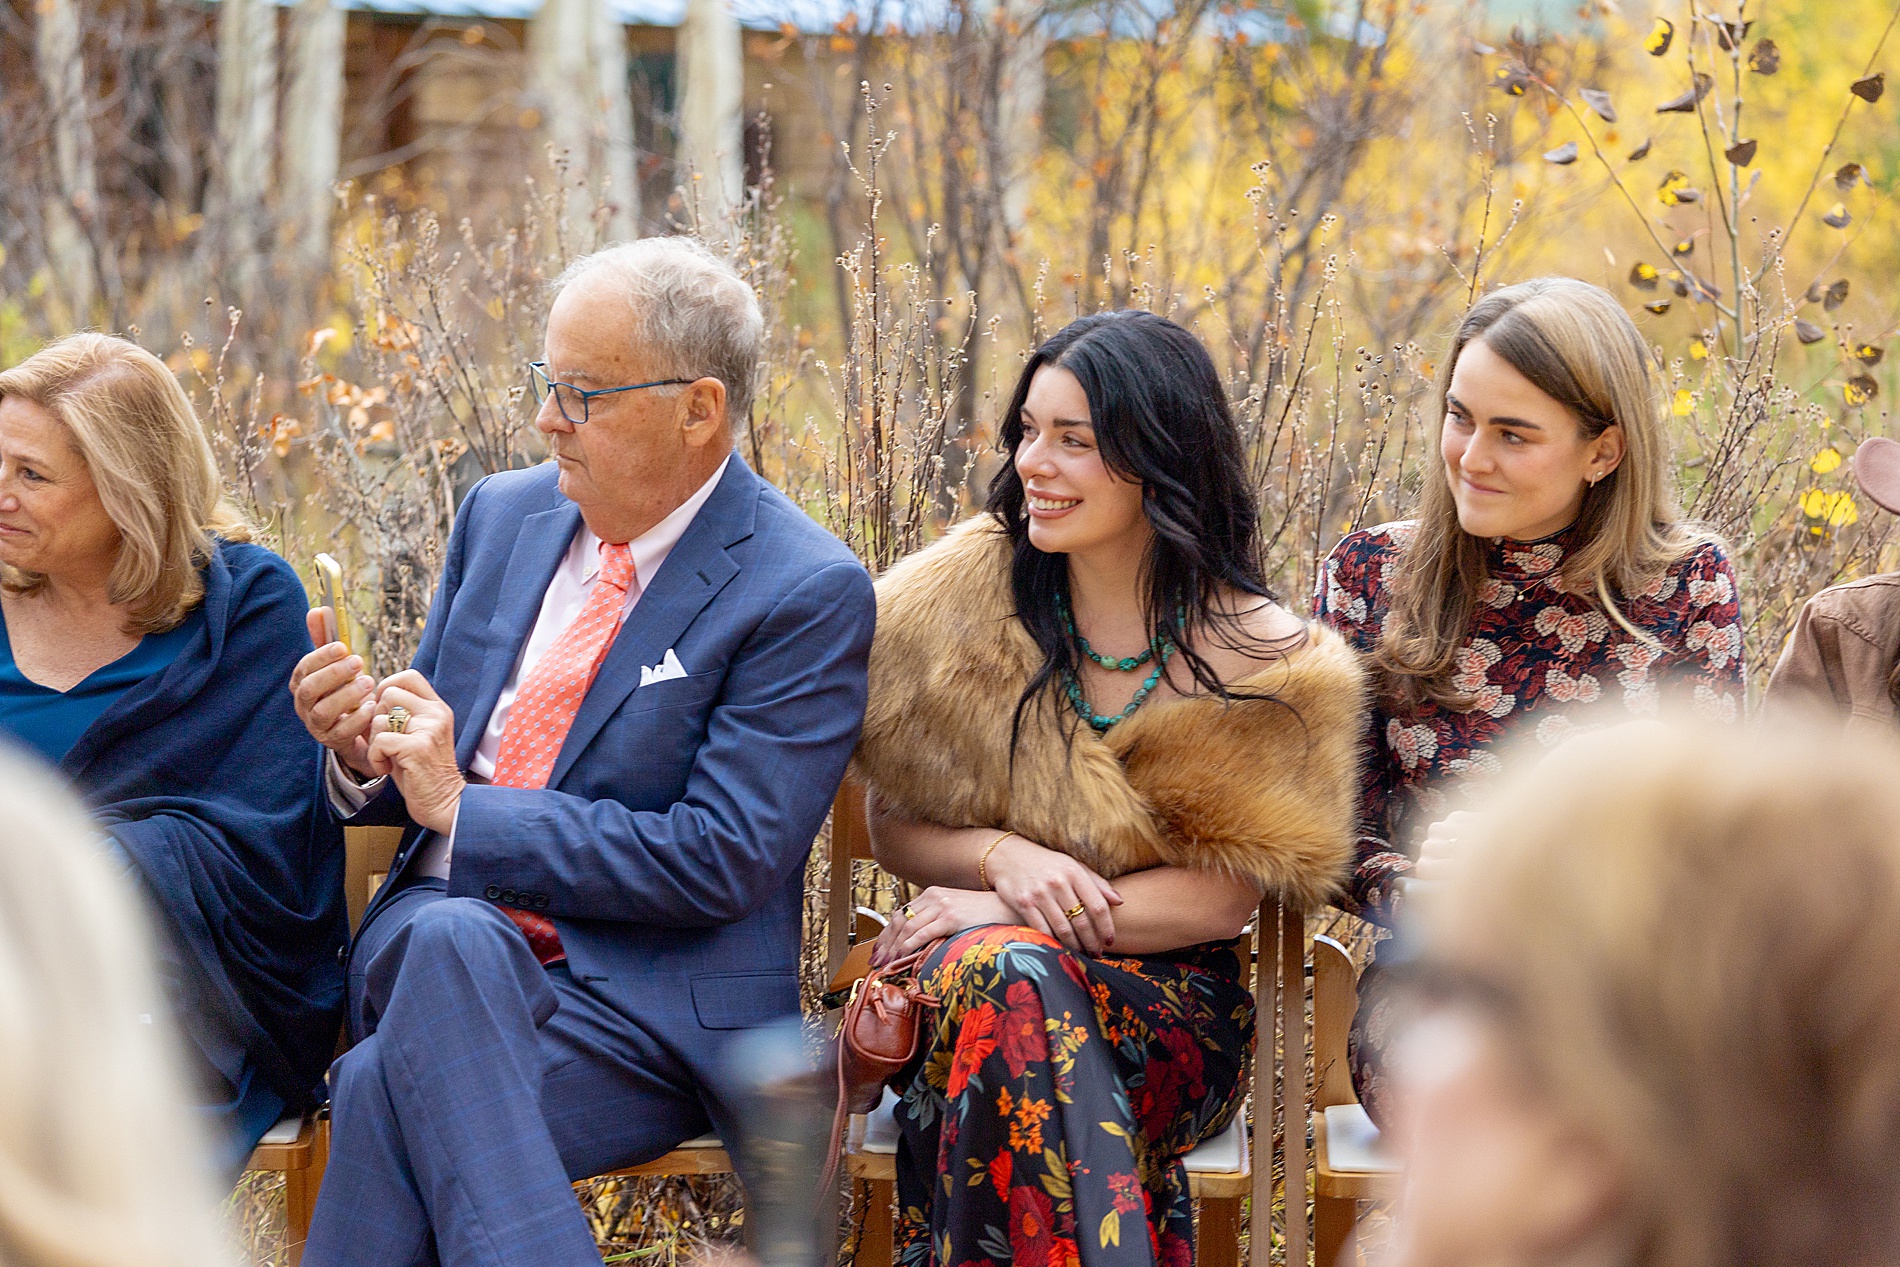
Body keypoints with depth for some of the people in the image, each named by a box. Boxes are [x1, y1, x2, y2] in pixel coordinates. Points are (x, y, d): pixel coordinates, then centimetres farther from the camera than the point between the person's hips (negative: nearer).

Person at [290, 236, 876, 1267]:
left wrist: (462, 809, -14)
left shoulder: (808, 592, -7)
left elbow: (725, 862, -14)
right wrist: (363, 756, -6)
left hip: (648, 1002, -5)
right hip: (441, 930, 5)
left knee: (390, 1091, -33)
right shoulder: (502, 513, 13)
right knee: (452, 944, -34)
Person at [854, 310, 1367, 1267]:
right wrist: (1001, 856, -15)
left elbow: (1223, 895, -6)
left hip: (1167, 995, -2)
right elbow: (892, 829, 9)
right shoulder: (962, 597, 3)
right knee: (1000, 976, -35)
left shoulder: (1253, 655, -3)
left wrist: (997, 914, -16)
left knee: (1006, 979, -35)